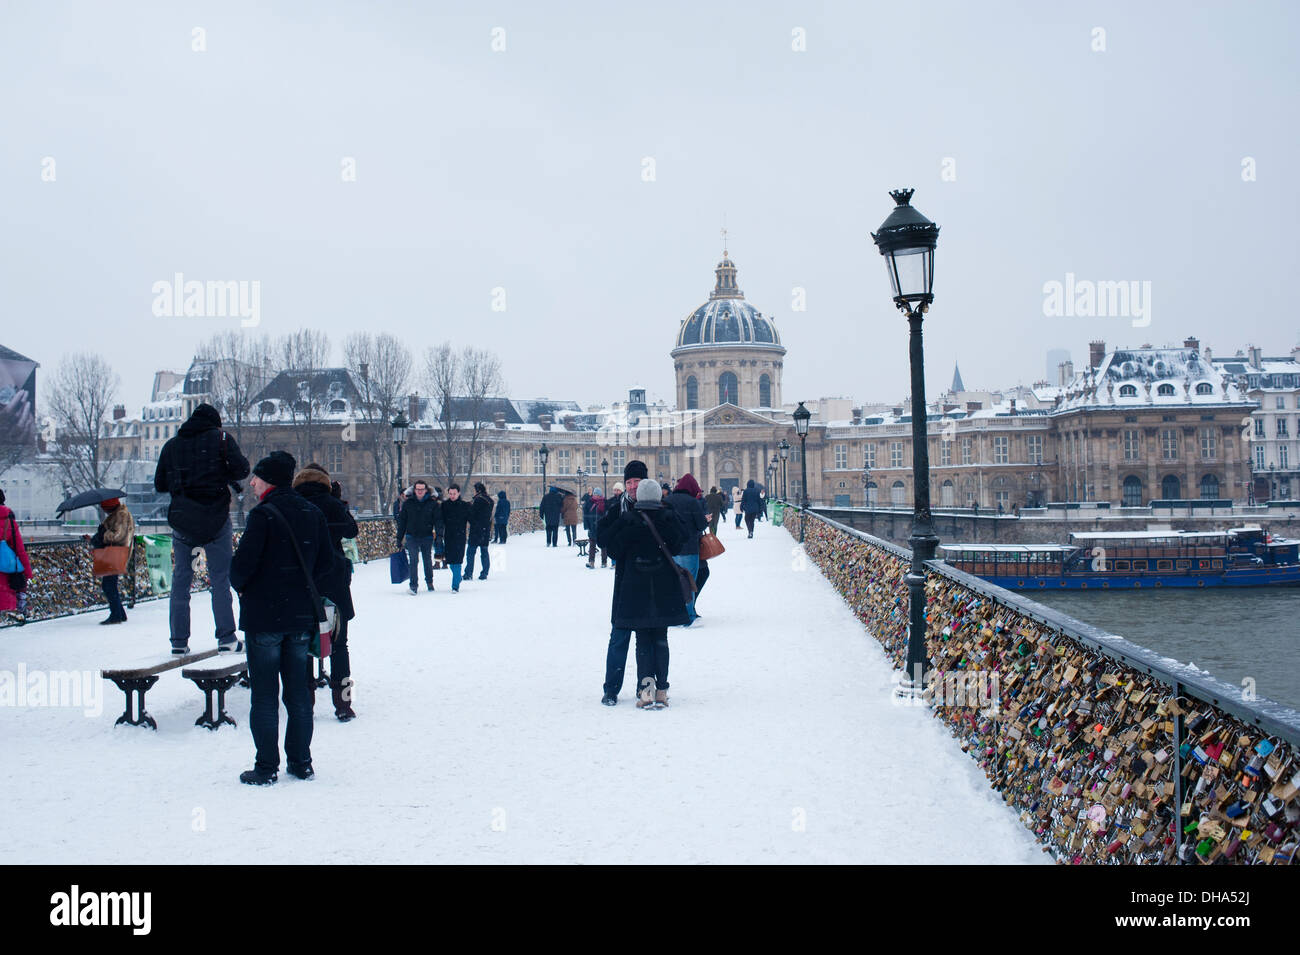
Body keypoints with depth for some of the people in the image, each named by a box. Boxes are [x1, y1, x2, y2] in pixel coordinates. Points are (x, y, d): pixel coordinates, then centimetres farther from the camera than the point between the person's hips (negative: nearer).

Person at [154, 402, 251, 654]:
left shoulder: (171, 446, 11)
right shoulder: (220, 438, 1)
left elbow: (160, 485, 12)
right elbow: (241, 469, -8)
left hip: (182, 521, 3)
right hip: (216, 519, -3)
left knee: (180, 580, 9)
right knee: (221, 579, 2)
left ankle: (179, 641, 8)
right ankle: (226, 638, -2)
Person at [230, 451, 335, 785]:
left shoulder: (262, 514, -14)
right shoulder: (313, 513, 6)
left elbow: (244, 562, -17)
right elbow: (327, 563, 6)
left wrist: (240, 586, 2)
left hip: (264, 616, -6)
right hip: (302, 617, 6)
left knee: (264, 695, 1)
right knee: (298, 692, 12)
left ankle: (266, 768, 3)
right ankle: (301, 763, 16)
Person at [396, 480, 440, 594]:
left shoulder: (432, 503, 0)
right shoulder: (408, 503, 3)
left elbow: (438, 519, -1)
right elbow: (401, 521, 7)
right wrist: (399, 538, 5)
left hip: (427, 537, 0)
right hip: (412, 537, 0)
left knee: (428, 560, 12)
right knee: (413, 561, -8)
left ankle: (429, 581, 32)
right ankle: (414, 585, -7)